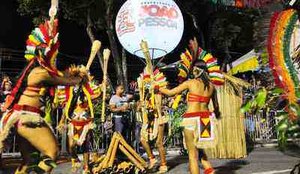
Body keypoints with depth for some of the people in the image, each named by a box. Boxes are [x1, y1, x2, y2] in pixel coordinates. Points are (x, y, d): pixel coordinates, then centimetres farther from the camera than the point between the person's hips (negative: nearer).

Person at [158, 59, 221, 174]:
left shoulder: (190, 83, -3)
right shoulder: (211, 86, 9)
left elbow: (170, 92, -1)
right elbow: (216, 106, 19)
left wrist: (158, 88, 16)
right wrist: (217, 114, 40)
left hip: (191, 118, -5)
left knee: (193, 154, 3)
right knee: (200, 149, 24)